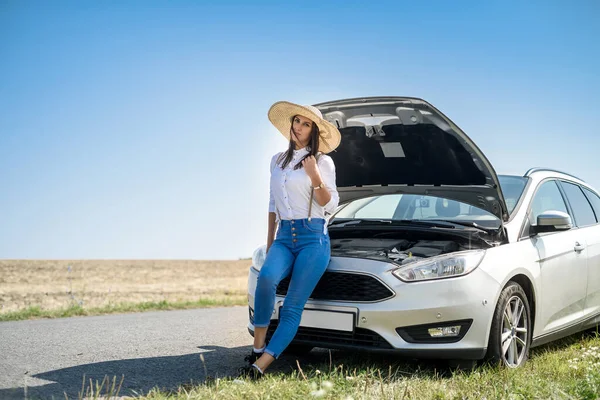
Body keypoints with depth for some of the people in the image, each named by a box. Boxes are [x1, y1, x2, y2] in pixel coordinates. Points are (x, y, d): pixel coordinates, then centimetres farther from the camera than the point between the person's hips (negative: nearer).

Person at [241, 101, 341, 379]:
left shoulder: (322, 162, 3)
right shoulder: (277, 161, 18)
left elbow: (330, 205, -1)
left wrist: (315, 178, -17)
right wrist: (269, 242, 20)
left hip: (313, 237, -4)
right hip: (284, 237, 4)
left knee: (293, 307, -12)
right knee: (266, 277, -29)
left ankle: (261, 365, -17)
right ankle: (258, 346, -21)